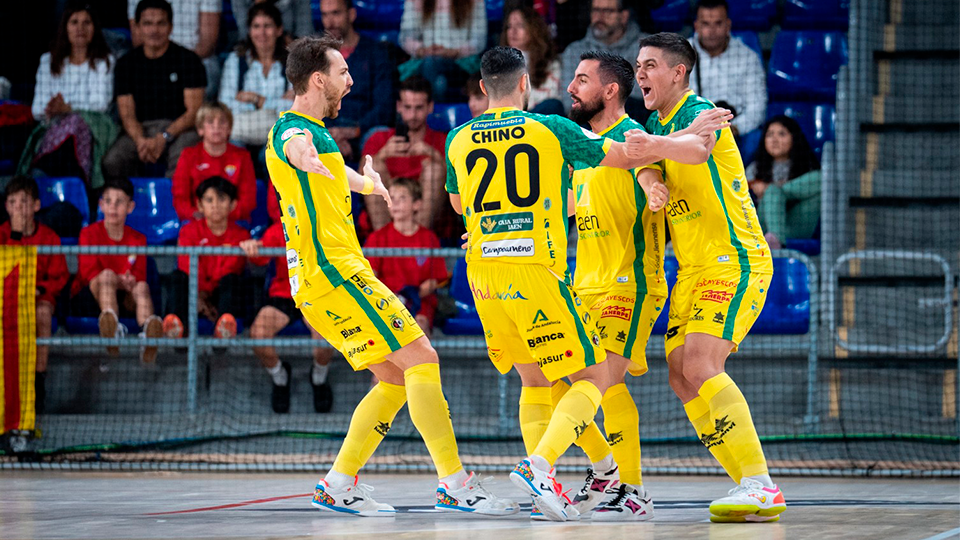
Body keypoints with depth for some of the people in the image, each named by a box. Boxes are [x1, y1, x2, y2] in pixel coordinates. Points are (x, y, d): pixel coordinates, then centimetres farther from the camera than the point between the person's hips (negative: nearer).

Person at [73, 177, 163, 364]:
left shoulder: (138, 239, 12)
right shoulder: (90, 233, 5)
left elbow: (139, 277, 1)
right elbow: (89, 273, -7)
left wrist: (131, 283, -25)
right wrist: (118, 282, -25)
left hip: (124, 300, 2)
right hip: (88, 300, -2)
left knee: (142, 286, -30)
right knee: (108, 274, -34)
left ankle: (149, 340, -64)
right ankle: (112, 329, -68)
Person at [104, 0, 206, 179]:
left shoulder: (188, 59, 4)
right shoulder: (126, 63, 11)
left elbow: (194, 111, -2)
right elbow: (127, 113, 5)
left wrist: (163, 139, -17)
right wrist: (141, 141, -18)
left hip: (180, 128, -2)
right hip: (141, 130, 2)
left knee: (182, 159, -37)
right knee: (112, 162, -28)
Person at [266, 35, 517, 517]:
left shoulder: (315, 133, 19)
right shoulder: (291, 130, -12)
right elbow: (294, 148, -39)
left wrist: (366, 183, 65)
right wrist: (304, 156, -63)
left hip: (321, 280, 10)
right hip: (334, 271, -10)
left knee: (395, 379, 10)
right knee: (421, 361, -12)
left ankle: (338, 486, 8)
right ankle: (455, 484, -14)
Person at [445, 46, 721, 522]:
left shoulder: (458, 141, 9)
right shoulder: (550, 130, 0)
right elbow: (626, 157, 7)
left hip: (483, 276, 5)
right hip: (537, 269, -5)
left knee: (535, 381, 19)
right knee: (593, 378, 2)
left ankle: (543, 481, 5)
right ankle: (539, 464, -19)